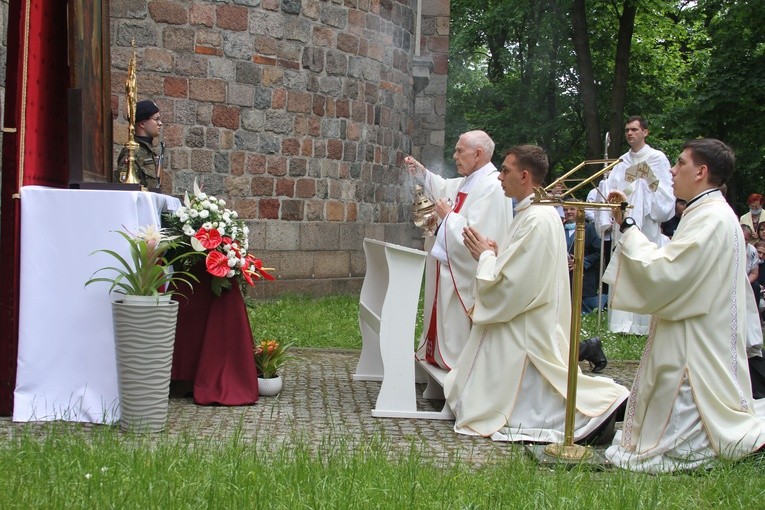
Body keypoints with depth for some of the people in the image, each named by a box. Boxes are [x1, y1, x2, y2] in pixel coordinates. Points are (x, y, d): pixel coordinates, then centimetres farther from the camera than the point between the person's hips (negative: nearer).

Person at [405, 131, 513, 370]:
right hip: (450, 269, 10)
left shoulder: (492, 187, -21)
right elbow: (445, 189, 35)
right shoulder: (467, 182, 10)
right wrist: (420, 171, 28)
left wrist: (448, 215, -16)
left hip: (465, 276, -10)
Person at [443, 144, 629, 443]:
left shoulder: (538, 220, -21)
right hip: (519, 325, 10)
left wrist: (485, 255, -9)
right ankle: (601, 404, 16)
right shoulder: (531, 213, 11)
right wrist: (495, 253, 4)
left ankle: (598, 405, -1)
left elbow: (513, 285, -23)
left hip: (526, 336, -10)